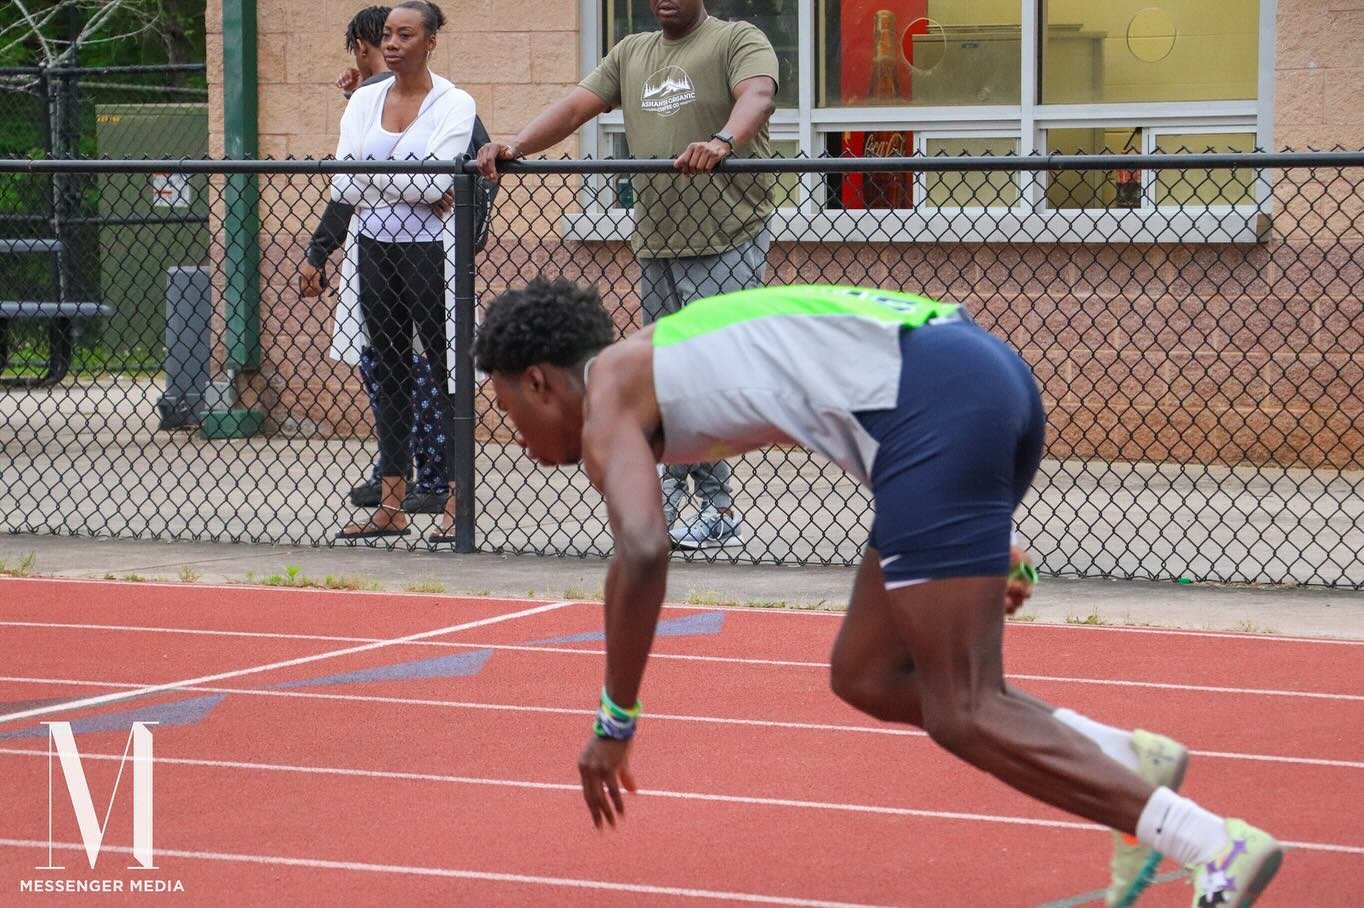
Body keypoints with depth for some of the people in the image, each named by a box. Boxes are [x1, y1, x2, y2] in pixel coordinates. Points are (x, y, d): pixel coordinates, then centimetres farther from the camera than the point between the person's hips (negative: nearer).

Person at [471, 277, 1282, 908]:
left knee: (962, 716, -7)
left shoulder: (606, 397, 6)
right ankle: (1131, 760, 8)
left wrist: (615, 722, -3)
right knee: (869, 677, 15)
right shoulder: (662, 358, 31)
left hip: (935, 397, -9)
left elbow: (642, 552, -13)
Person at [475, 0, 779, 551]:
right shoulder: (631, 54, 20)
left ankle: (715, 506, -8)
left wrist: (723, 142, -41)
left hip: (727, 242, -7)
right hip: (656, 243, 7)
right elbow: (576, 106, 12)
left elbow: (757, 96, -21)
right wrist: (514, 147, -4)